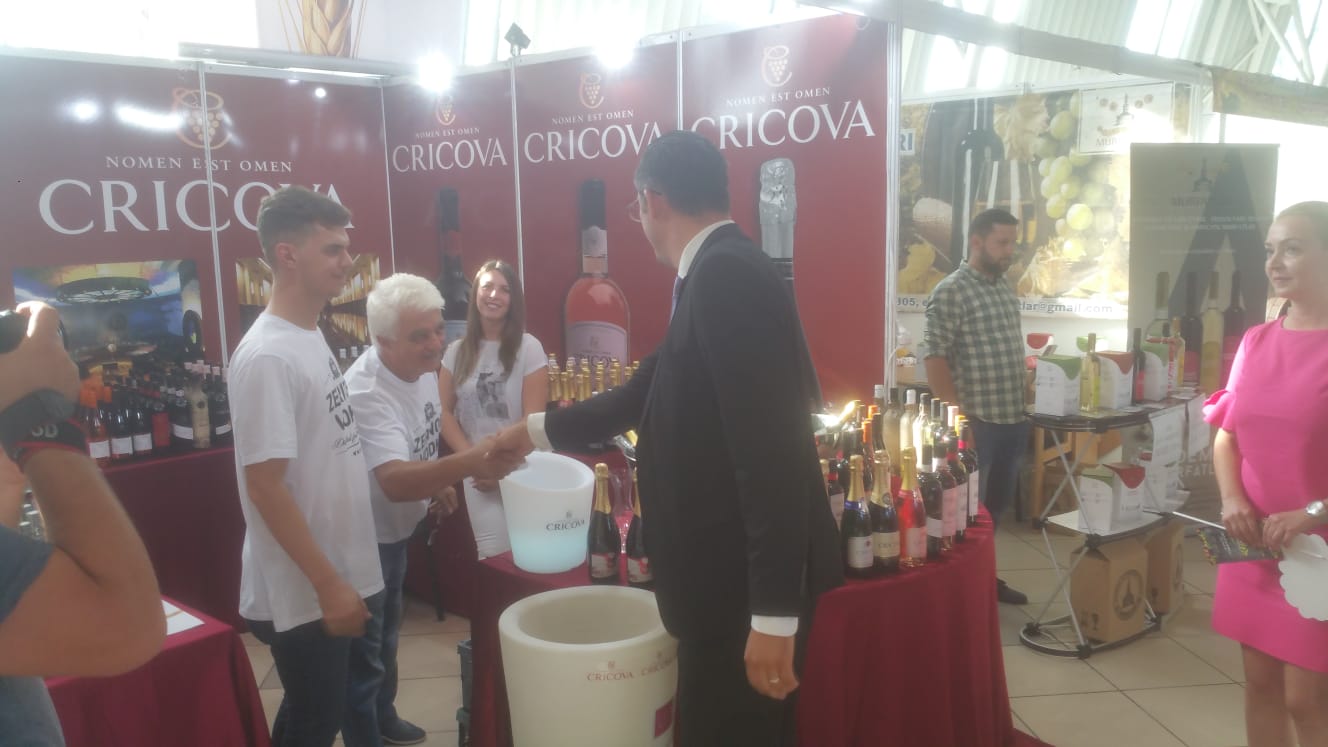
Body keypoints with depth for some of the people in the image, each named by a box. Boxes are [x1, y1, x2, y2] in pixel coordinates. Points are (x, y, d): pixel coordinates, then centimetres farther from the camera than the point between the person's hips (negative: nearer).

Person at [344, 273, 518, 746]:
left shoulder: (423, 366, -9)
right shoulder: (366, 392, -35)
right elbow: (395, 482, -47)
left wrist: (438, 484, 10)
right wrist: (468, 464, -60)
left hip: (396, 528, 9)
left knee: (388, 633, 26)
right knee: (363, 652, 4)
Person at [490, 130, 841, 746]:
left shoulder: (727, 274, -21)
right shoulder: (718, 273, 11)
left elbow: (771, 450, -26)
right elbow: (647, 392, 21)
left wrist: (774, 614, -25)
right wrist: (538, 431, 32)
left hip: (749, 584, -9)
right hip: (731, 575, 9)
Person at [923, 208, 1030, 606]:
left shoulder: (1006, 288, 13)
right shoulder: (951, 291, -12)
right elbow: (935, 358, -16)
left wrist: (1024, 402, 14)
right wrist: (959, 413, -17)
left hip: (1014, 418, 8)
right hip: (977, 423, -8)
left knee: (997, 504, 17)